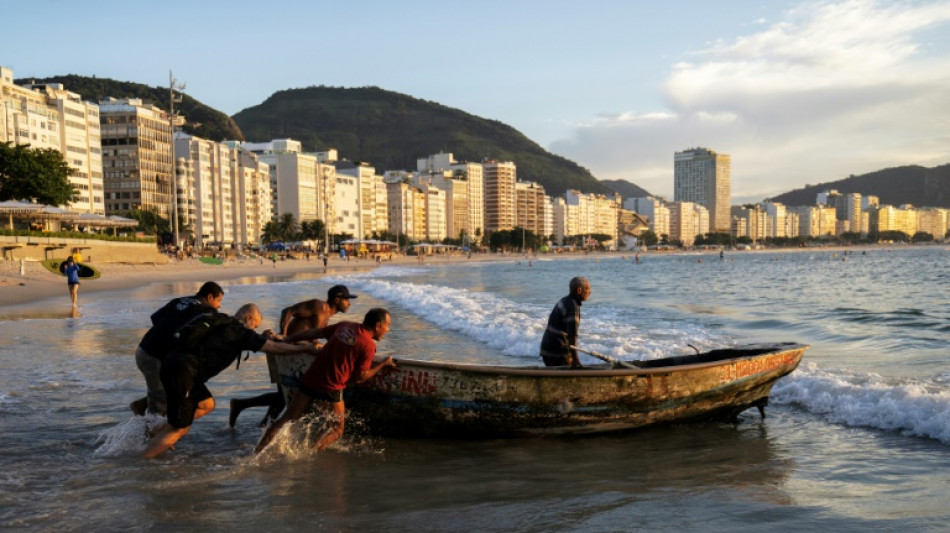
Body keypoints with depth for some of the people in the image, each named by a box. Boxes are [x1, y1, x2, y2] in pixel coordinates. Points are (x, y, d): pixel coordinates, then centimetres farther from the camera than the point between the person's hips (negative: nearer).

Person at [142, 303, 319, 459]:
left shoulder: (223, 324, 19)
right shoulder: (239, 331, -6)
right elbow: (276, 348, -6)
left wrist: (261, 338, 24)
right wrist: (306, 348, 3)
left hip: (173, 365, 9)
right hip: (181, 373, -9)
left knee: (207, 405, 22)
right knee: (180, 429, 0)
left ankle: (159, 433, 23)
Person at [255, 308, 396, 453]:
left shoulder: (345, 326, 8)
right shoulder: (369, 346, -9)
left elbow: (313, 333, 14)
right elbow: (360, 378, -6)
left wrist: (286, 340, 25)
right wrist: (383, 364, 4)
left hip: (310, 379, 6)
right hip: (331, 388, -6)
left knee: (285, 419, 14)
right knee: (337, 429, 12)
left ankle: (257, 452, 12)